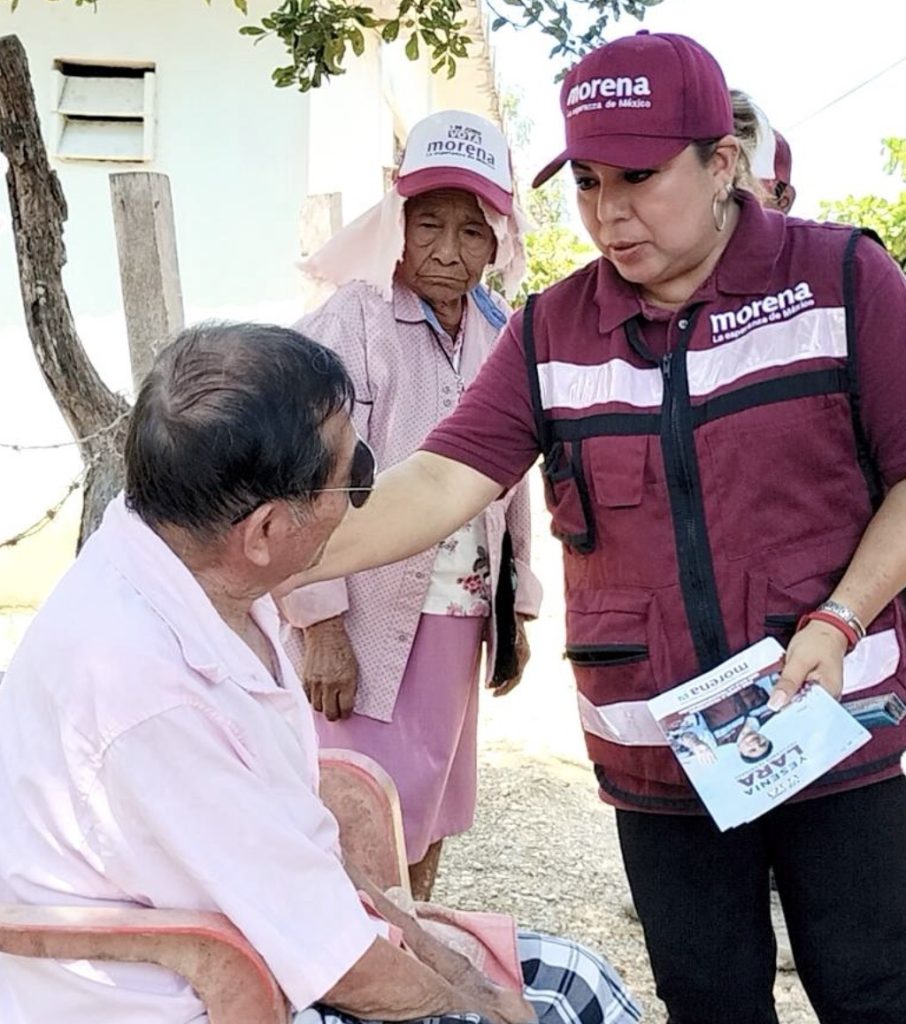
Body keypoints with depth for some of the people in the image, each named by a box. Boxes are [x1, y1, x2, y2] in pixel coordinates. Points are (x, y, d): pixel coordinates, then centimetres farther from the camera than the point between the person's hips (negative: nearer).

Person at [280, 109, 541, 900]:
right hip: (368, 621, -6)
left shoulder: (499, 338, 7)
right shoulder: (352, 322, -12)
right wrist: (322, 624, -19)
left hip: (458, 619, 6)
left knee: (430, 815, 17)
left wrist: (517, 610, 13)